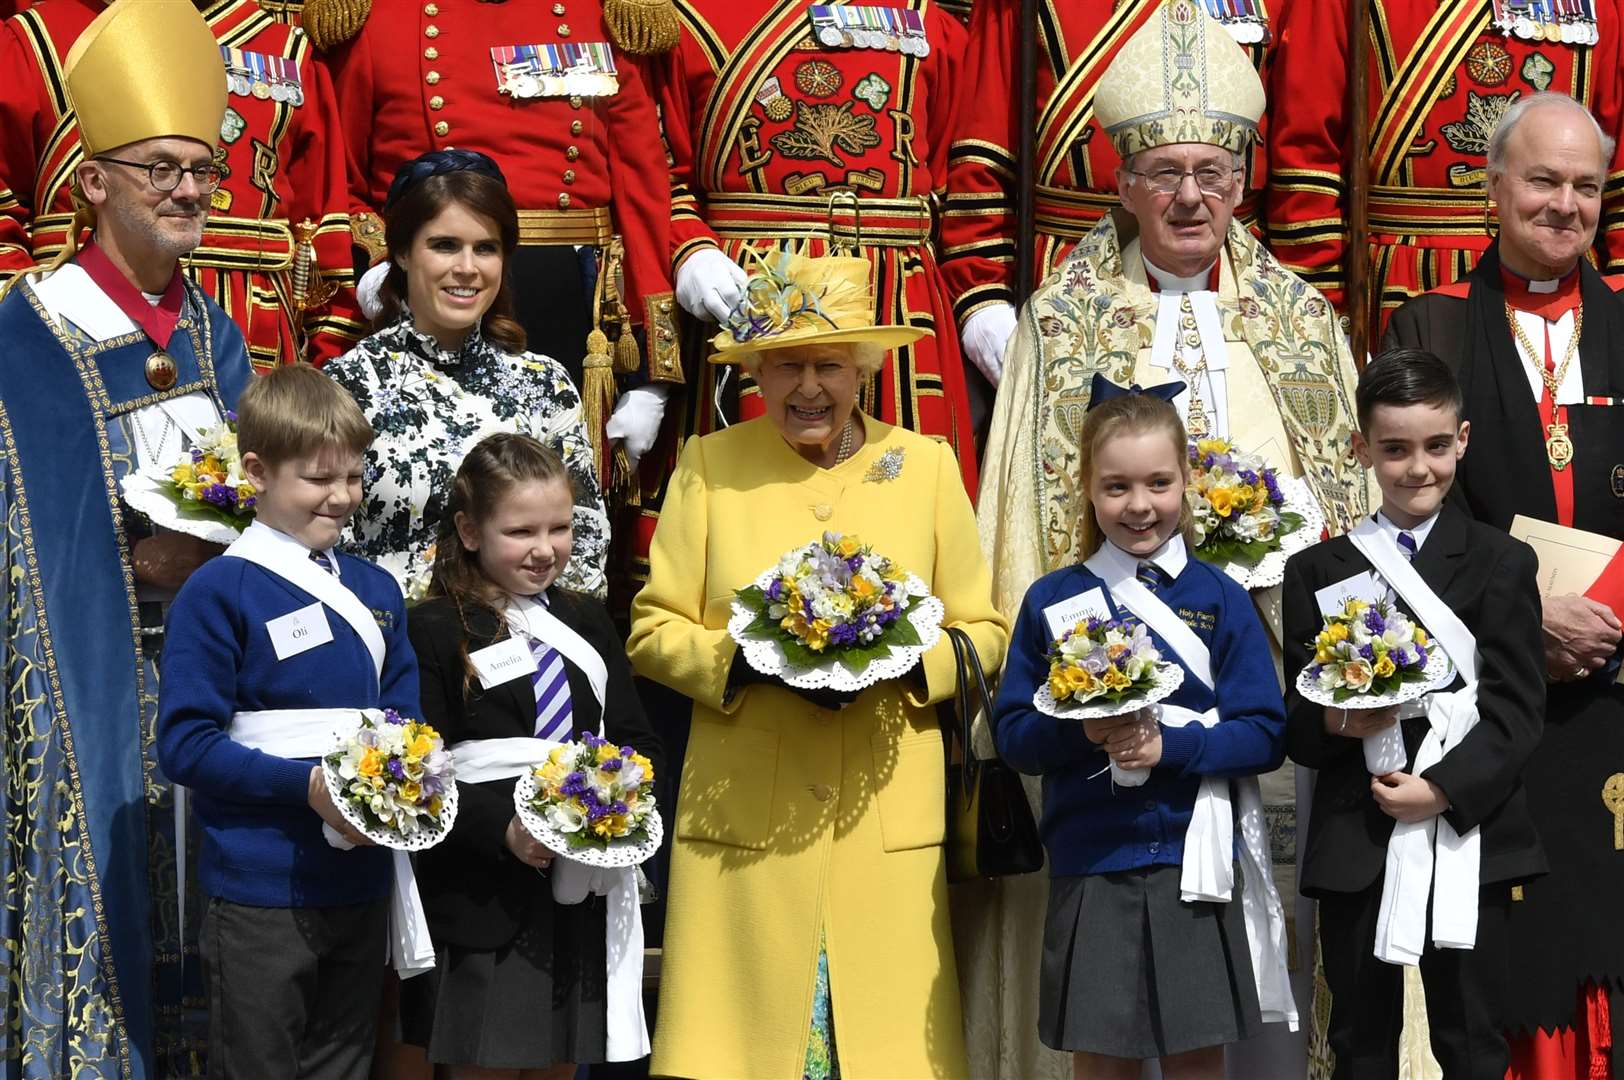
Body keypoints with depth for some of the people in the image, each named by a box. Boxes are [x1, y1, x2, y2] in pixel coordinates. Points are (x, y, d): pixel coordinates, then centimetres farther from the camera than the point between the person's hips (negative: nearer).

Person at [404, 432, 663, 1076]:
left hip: (581, 895, 5)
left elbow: (639, 742, 11)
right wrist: (504, 830, -23)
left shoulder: (587, 624, 13)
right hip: (482, 902, -5)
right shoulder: (435, 632, -5)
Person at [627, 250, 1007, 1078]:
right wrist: (747, 661, -12)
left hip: (887, 816, 1)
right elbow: (652, 629, 6)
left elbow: (983, 633, 10)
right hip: (741, 813, -1)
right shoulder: (710, 466, 6)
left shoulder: (927, 466, 9)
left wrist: (906, 659, -10)